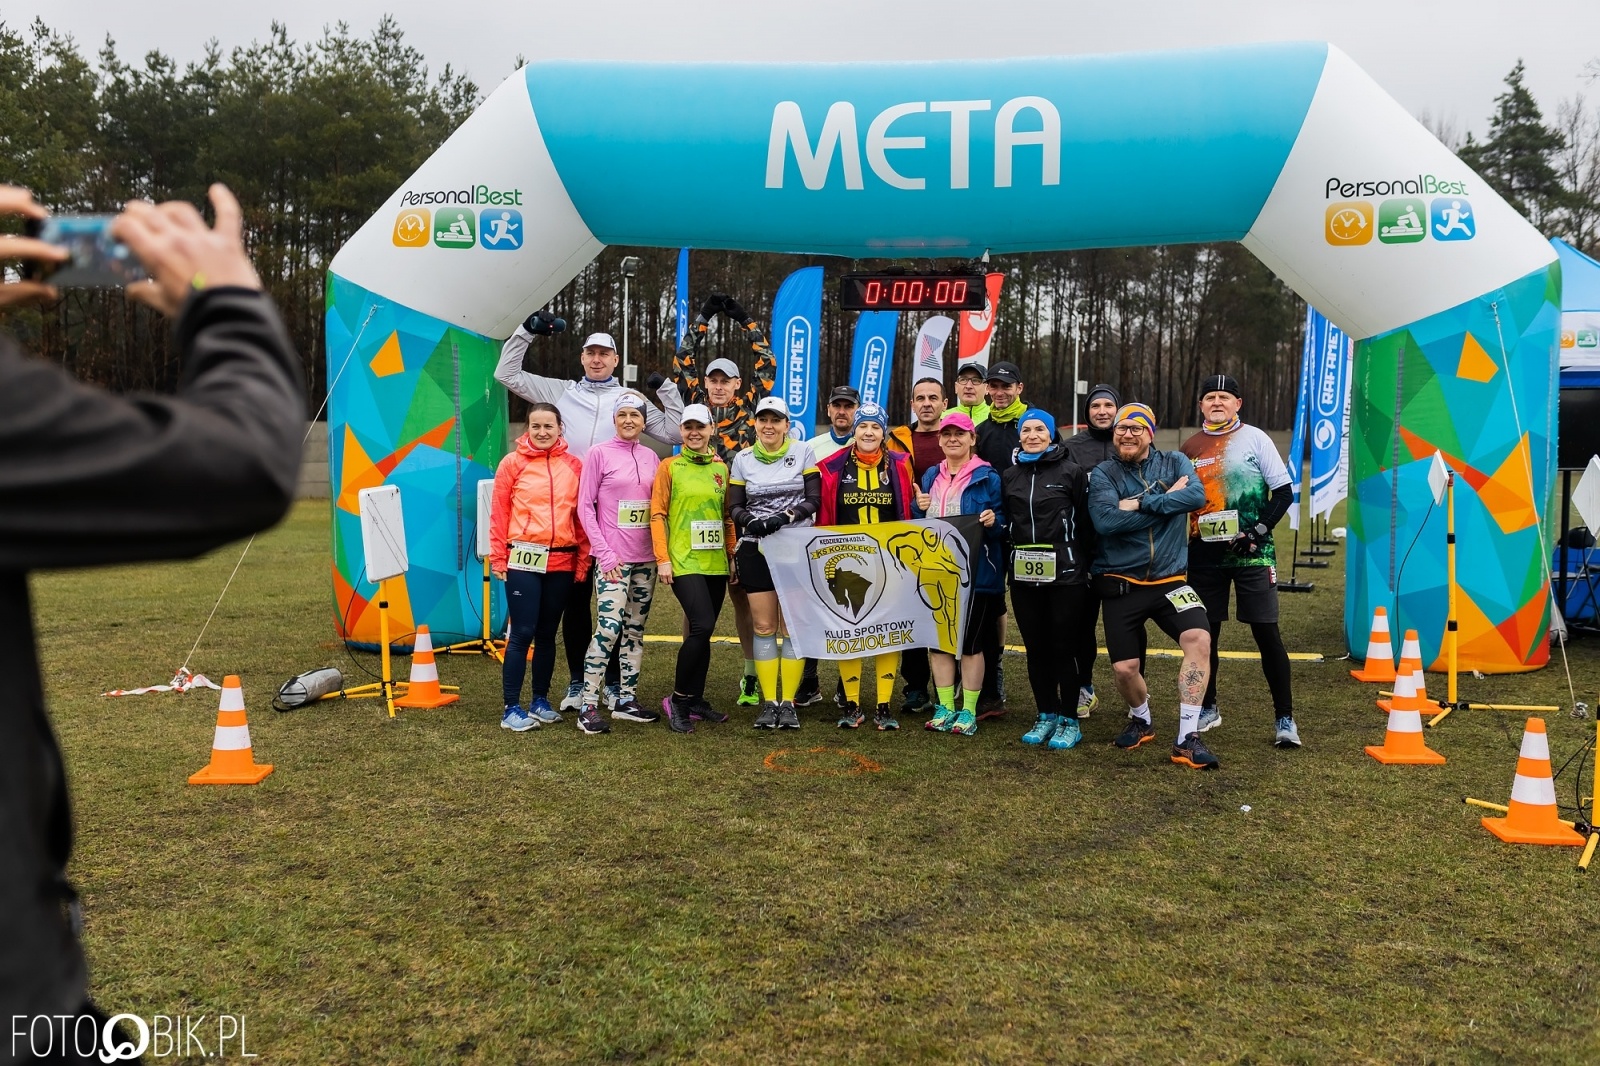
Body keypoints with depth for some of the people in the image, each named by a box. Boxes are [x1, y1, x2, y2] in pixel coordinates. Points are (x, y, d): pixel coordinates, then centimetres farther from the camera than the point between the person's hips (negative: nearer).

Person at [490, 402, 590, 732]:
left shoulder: (573, 466, 6)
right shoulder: (513, 463, -1)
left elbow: (582, 515, 8)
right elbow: (499, 513, 0)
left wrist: (583, 560, 6)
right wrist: (498, 558, -2)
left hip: (562, 562, 3)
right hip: (523, 561, -3)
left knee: (547, 634, 12)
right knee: (522, 633, -4)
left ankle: (541, 700, 25)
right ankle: (511, 708, 5)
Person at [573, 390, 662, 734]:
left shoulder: (651, 457, 10)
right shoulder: (599, 453, -3)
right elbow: (585, 506, -5)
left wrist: (661, 550, 5)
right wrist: (604, 553, -11)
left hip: (645, 557, 5)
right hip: (612, 558, -5)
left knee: (635, 629, 9)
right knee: (608, 628, -13)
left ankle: (627, 700, 19)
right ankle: (589, 706, -5)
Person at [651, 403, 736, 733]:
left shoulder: (721, 468, 11)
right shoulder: (670, 467, 0)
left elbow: (728, 517, 15)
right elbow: (657, 514, -3)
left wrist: (733, 555, 9)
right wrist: (662, 559, -10)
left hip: (716, 562, 5)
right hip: (684, 561, -5)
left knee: (701, 632, 9)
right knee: (702, 627, -17)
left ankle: (695, 701, 19)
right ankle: (678, 700, -3)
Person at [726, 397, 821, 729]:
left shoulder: (803, 451, 2)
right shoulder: (743, 459, 7)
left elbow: (815, 500, -2)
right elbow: (734, 507, 6)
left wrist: (787, 516, -17)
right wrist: (752, 521, -15)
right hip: (756, 550, 2)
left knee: (793, 626, -1)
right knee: (764, 626, 2)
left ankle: (788, 702, 7)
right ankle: (769, 702, 9)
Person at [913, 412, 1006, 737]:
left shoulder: (987, 477, -3)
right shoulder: (931, 476, 12)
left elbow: (1004, 521, -1)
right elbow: (919, 524, 19)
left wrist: (994, 521, -22)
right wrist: (919, 508, -2)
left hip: (975, 572, -5)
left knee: (970, 643, 1)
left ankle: (968, 711, 13)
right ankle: (945, 707, 20)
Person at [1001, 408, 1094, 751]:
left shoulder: (1071, 472, -2)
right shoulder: (1009, 477, 11)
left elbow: (1086, 521, -3)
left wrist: (1081, 561, -4)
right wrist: (1012, 557, 8)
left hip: (1064, 573, -4)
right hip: (1023, 574, 4)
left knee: (1064, 646, 1)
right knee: (1035, 647, 9)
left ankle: (1069, 721, 11)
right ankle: (1046, 715, 21)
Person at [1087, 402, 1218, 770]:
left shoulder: (1174, 463, 4)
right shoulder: (1103, 474, -1)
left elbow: (1197, 495, -17)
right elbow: (1105, 520, -20)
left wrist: (1141, 503, -21)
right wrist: (1167, 501, -16)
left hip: (1169, 580, 0)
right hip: (1120, 585, 0)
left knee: (1199, 639, -23)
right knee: (1124, 668, -1)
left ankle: (1187, 738, -14)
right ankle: (1141, 719, 34)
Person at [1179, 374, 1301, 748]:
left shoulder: (1254, 438, -1)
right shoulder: (1190, 448, 8)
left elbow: (1284, 493, -3)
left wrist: (1259, 531, -14)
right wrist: (1184, 543, 6)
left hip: (1251, 552, -3)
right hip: (1204, 554, 3)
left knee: (1266, 632, -5)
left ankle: (1284, 718, 3)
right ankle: (1207, 708, 25)